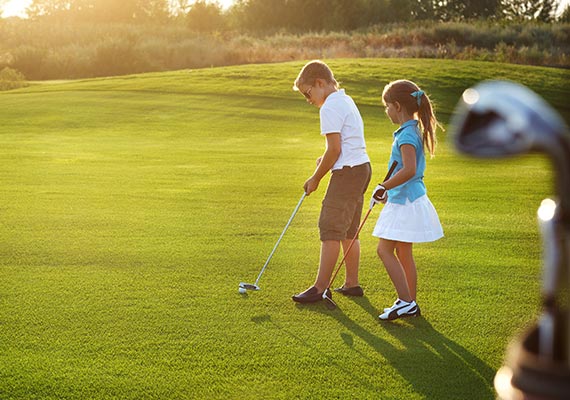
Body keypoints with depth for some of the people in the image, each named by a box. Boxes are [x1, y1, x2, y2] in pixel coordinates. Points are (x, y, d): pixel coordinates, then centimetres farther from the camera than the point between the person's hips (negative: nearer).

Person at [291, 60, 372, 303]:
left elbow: (334, 149, -18)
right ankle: (352, 283, 19)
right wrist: (325, 160, 7)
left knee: (330, 229, -7)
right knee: (348, 232, 14)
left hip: (347, 172, -10)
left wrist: (316, 178, -8)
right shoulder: (346, 101, 18)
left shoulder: (330, 108, -13)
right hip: (362, 167, 10)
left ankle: (320, 287, -3)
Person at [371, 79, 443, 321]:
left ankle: (405, 301, -5)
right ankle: (410, 304, 21)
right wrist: (390, 191, 25)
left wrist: (384, 187, -24)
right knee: (404, 252, 14)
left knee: (385, 249, -6)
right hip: (406, 200, 10)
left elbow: (408, 170, -30)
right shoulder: (414, 130, 13)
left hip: (405, 202, -10)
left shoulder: (407, 134, -18)